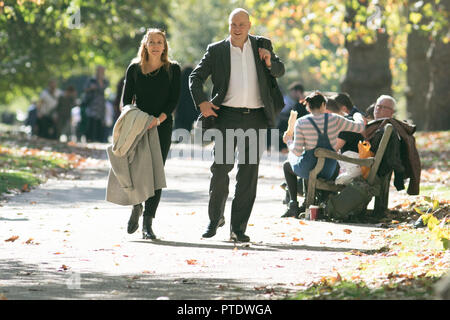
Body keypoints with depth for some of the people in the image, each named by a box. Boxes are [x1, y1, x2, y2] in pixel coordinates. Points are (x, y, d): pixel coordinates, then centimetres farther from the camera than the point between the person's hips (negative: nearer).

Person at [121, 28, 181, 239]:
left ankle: (148, 224, -6)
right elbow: (126, 99, 7)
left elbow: (174, 99, -1)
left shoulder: (172, 69, 5)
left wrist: (159, 119, -17)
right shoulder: (134, 68, 8)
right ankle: (136, 207, 23)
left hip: (162, 126, -1)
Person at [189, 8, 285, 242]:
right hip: (227, 116, -1)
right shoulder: (216, 50, 6)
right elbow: (196, 77, 9)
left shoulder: (262, 45, 10)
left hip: (255, 118, 1)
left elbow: (280, 72, 14)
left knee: (248, 174, 1)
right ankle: (215, 218, 17)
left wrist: (270, 62, -8)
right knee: (220, 169, -4)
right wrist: (201, 102, -7)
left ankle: (238, 228, 5)